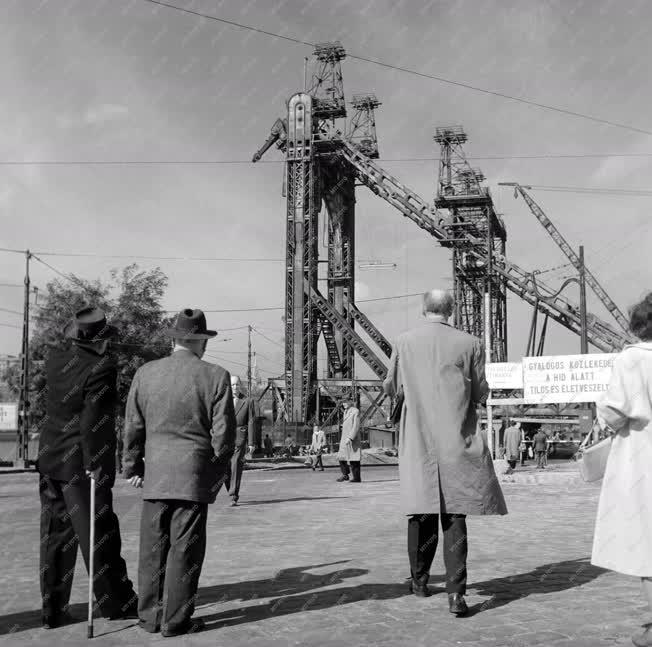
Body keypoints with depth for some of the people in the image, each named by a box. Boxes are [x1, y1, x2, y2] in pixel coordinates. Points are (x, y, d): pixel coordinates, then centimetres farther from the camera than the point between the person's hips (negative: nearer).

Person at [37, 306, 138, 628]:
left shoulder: (55, 359, 2)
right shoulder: (102, 368, -19)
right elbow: (92, 422, -22)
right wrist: (94, 465, -16)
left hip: (50, 460, 7)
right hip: (79, 464, -7)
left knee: (55, 536, 13)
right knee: (98, 534, 6)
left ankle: (53, 611, 20)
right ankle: (115, 603, 19)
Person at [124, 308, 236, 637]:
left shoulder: (145, 373, 3)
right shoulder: (215, 376, -7)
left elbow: (133, 427, 7)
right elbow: (224, 433, -5)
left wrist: (133, 467, 18)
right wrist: (216, 471, 9)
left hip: (155, 474, 3)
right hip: (195, 474, -3)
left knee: (153, 548, 11)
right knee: (184, 549, 3)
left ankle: (150, 616, 20)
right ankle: (175, 620, 10)